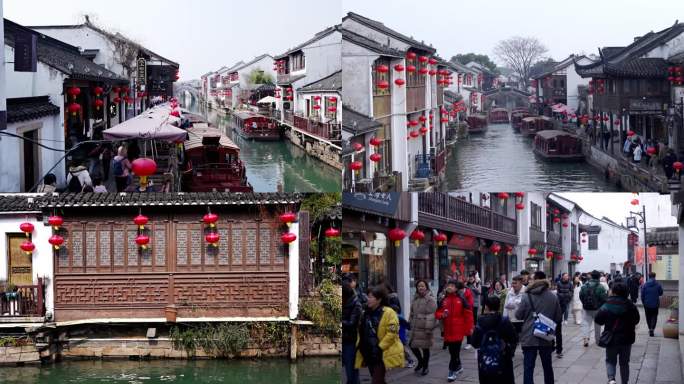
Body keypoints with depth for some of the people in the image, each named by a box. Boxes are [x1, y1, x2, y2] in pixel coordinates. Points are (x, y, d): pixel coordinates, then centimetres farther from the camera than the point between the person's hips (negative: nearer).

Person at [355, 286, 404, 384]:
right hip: (369, 355, 7)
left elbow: (392, 333, -16)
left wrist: (380, 348, -19)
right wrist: (359, 346, 8)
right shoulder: (366, 314, 11)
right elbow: (361, 333, 20)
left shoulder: (388, 313, -11)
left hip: (382, 355, -7)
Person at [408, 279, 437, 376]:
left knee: (425, 348, 2)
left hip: (424, 328, -7)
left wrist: (429, 328, -19)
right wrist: (410, 323, 18)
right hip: (415, 328, 7)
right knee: (412, 345, 8)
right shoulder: (415, 299, 13)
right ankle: (421, 361, 32)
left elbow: (432, 315, -16)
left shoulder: (430, 300, -10)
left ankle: (425, 367, 17)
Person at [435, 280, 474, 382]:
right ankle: (458, 367, 33)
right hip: (448, 330, 5)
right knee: (452, 351, 13)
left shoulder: (461, 299, -7)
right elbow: (438, 313, 13)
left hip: (458, 330, -5)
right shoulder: (444, 300, 6)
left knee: (455, 351, -5)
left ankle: (452, 371, 0)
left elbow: (468, 314, -6)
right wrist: (442, 315, -11)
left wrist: (468, 328, -9)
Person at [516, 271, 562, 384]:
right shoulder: (553, 297, -4)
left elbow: (518, 315, -2)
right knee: (547, 366, 19)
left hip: (529, 338, -3)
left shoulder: (526, 296, -10)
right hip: (546, 338, 3)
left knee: (528, 368, -2)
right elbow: (558, 317, 3)